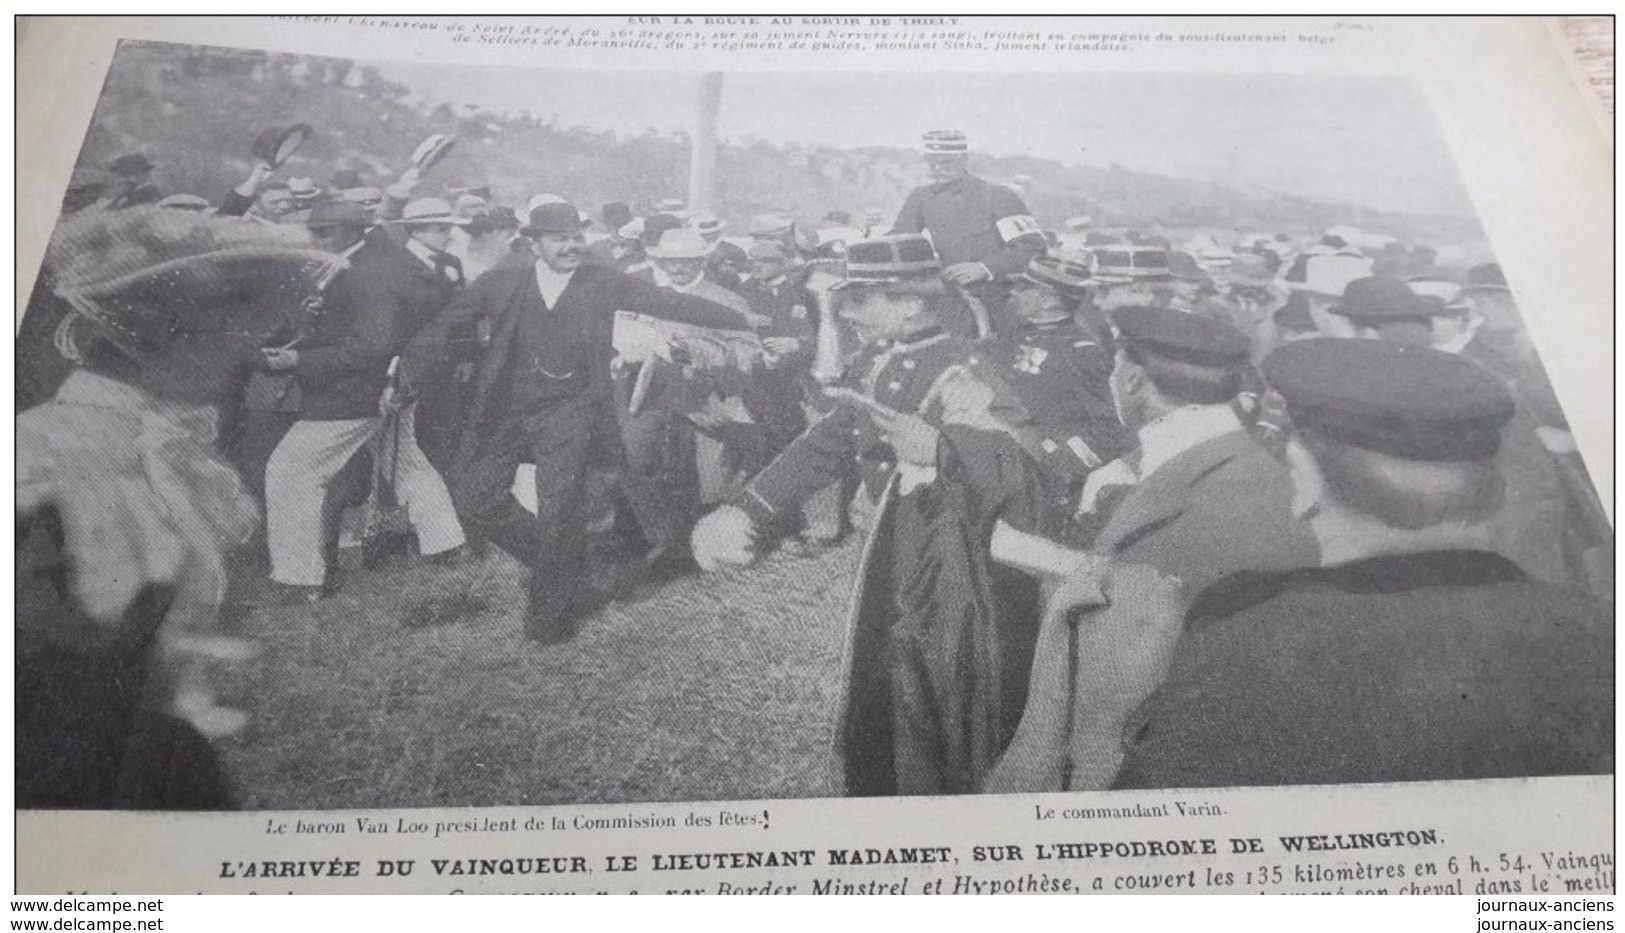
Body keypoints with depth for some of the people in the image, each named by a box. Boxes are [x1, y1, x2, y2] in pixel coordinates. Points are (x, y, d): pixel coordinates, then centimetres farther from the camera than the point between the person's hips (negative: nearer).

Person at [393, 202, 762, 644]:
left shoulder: (603, 285, -1)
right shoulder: (501, 283, 1)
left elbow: (670, 304, -4)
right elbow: (442, 328, 2)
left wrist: (742, 321, -10)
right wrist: (407, 382, -6)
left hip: (568, 412, -2)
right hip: (506, 412, 2)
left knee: (559, 511, -6)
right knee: (474, 500, 3)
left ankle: (551, 609, 18)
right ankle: (551, 559, 28)